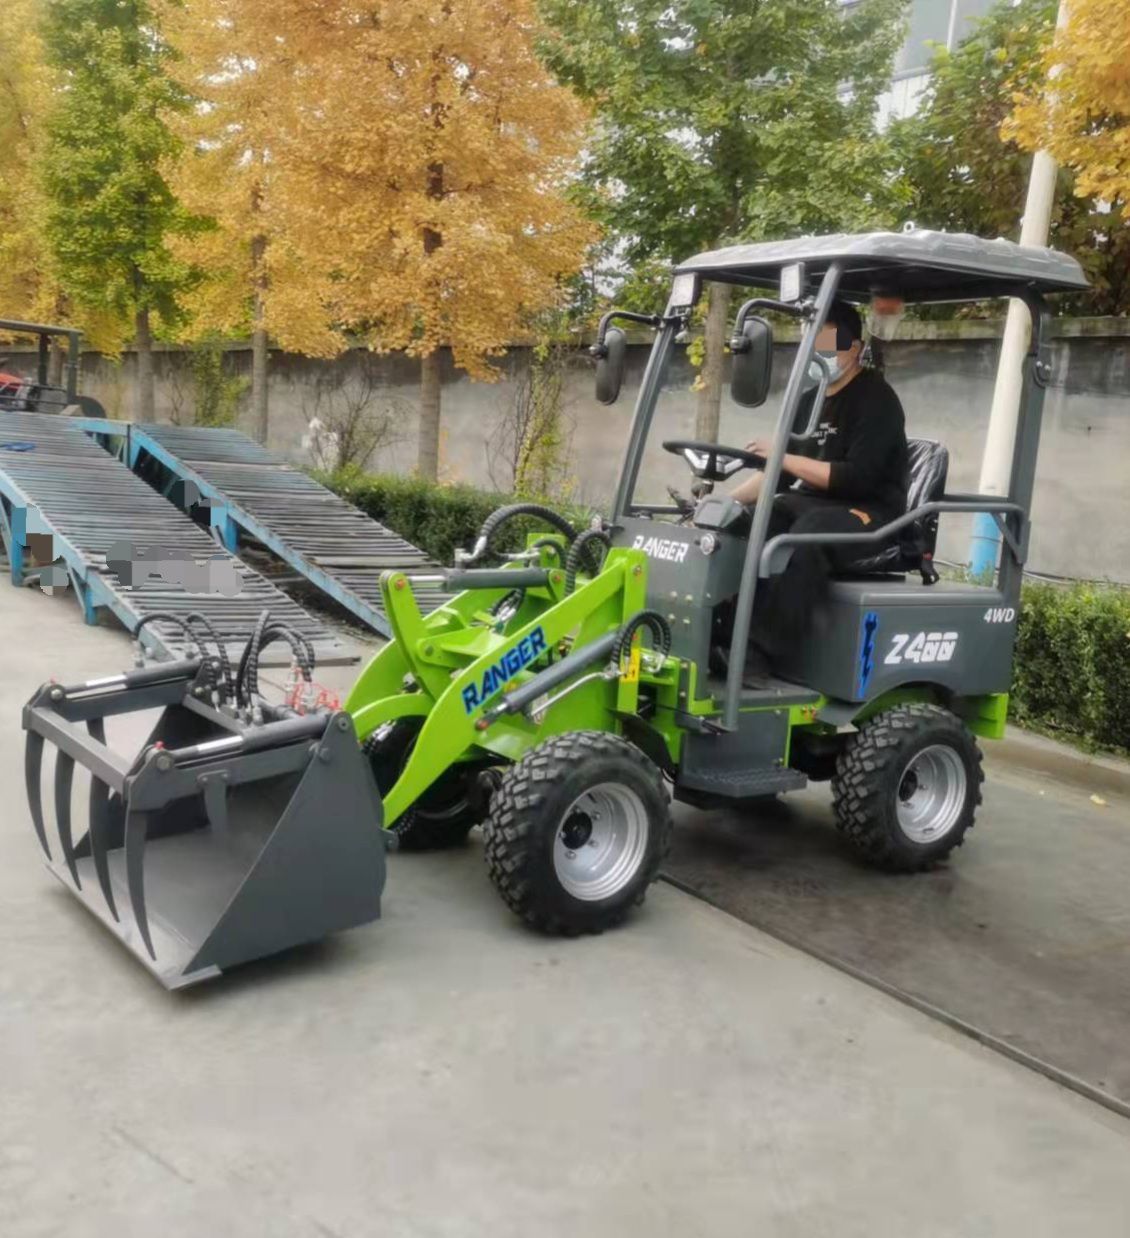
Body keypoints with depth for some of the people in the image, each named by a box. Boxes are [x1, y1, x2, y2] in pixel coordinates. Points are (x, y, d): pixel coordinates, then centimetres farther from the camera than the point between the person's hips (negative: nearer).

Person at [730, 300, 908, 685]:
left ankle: (759, 653, -42)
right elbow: (779, 472, 19)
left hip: (870, 513, -7)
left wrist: (786, 457, -22)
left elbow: (857, 478, -19)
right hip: (810, 504, 7)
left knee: (805, 537, -39)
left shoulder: (875, 399, -8)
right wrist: (729, 499, 4)